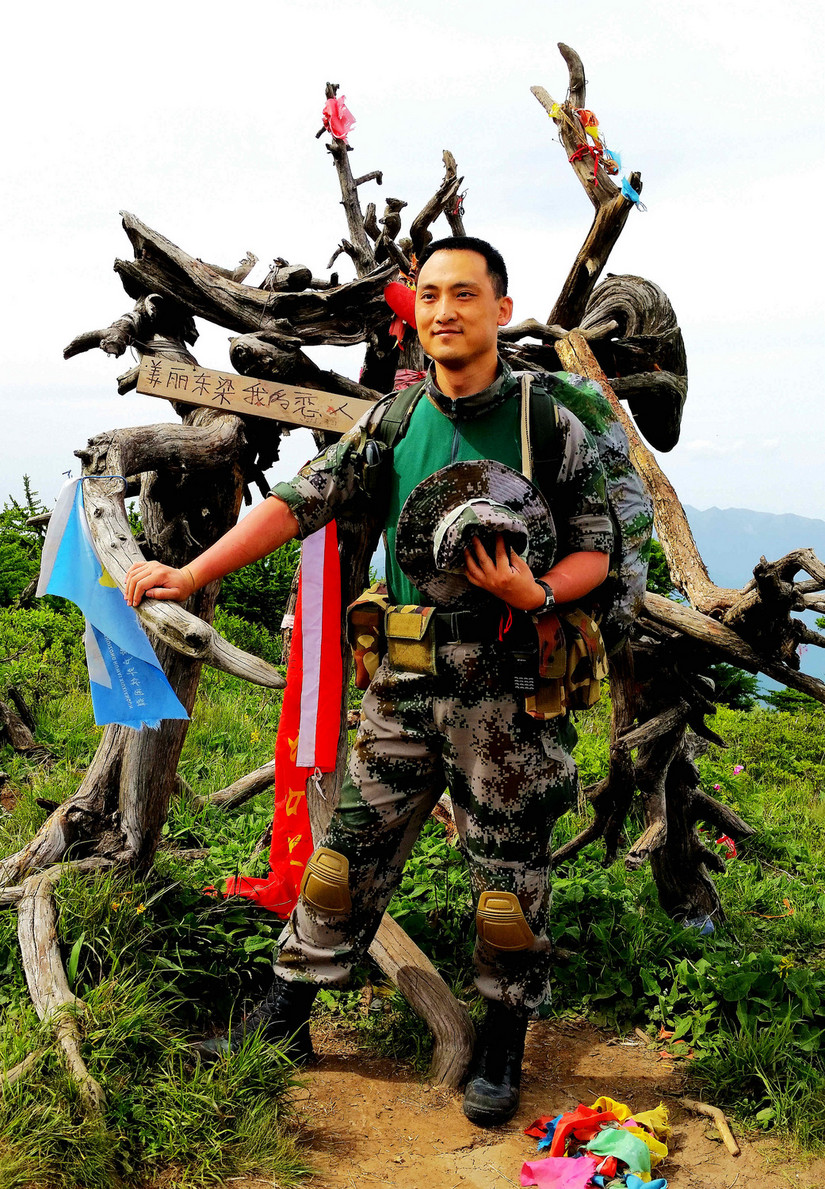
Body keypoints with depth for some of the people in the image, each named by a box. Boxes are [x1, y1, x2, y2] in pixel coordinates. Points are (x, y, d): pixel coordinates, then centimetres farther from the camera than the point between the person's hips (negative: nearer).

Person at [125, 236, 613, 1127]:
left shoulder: (549, 423, -3)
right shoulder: (391, 421, 5)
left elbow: (595, 549, 2)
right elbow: (301, 500, -2)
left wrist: (536, 593, -19)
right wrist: (190, 574, -11)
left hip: (506, 685, -2)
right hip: (404, 682, 3)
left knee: (508, 876, 8)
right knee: (350, 849, 11)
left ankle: (502, 1046, 29)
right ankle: (283, 1016, 29)